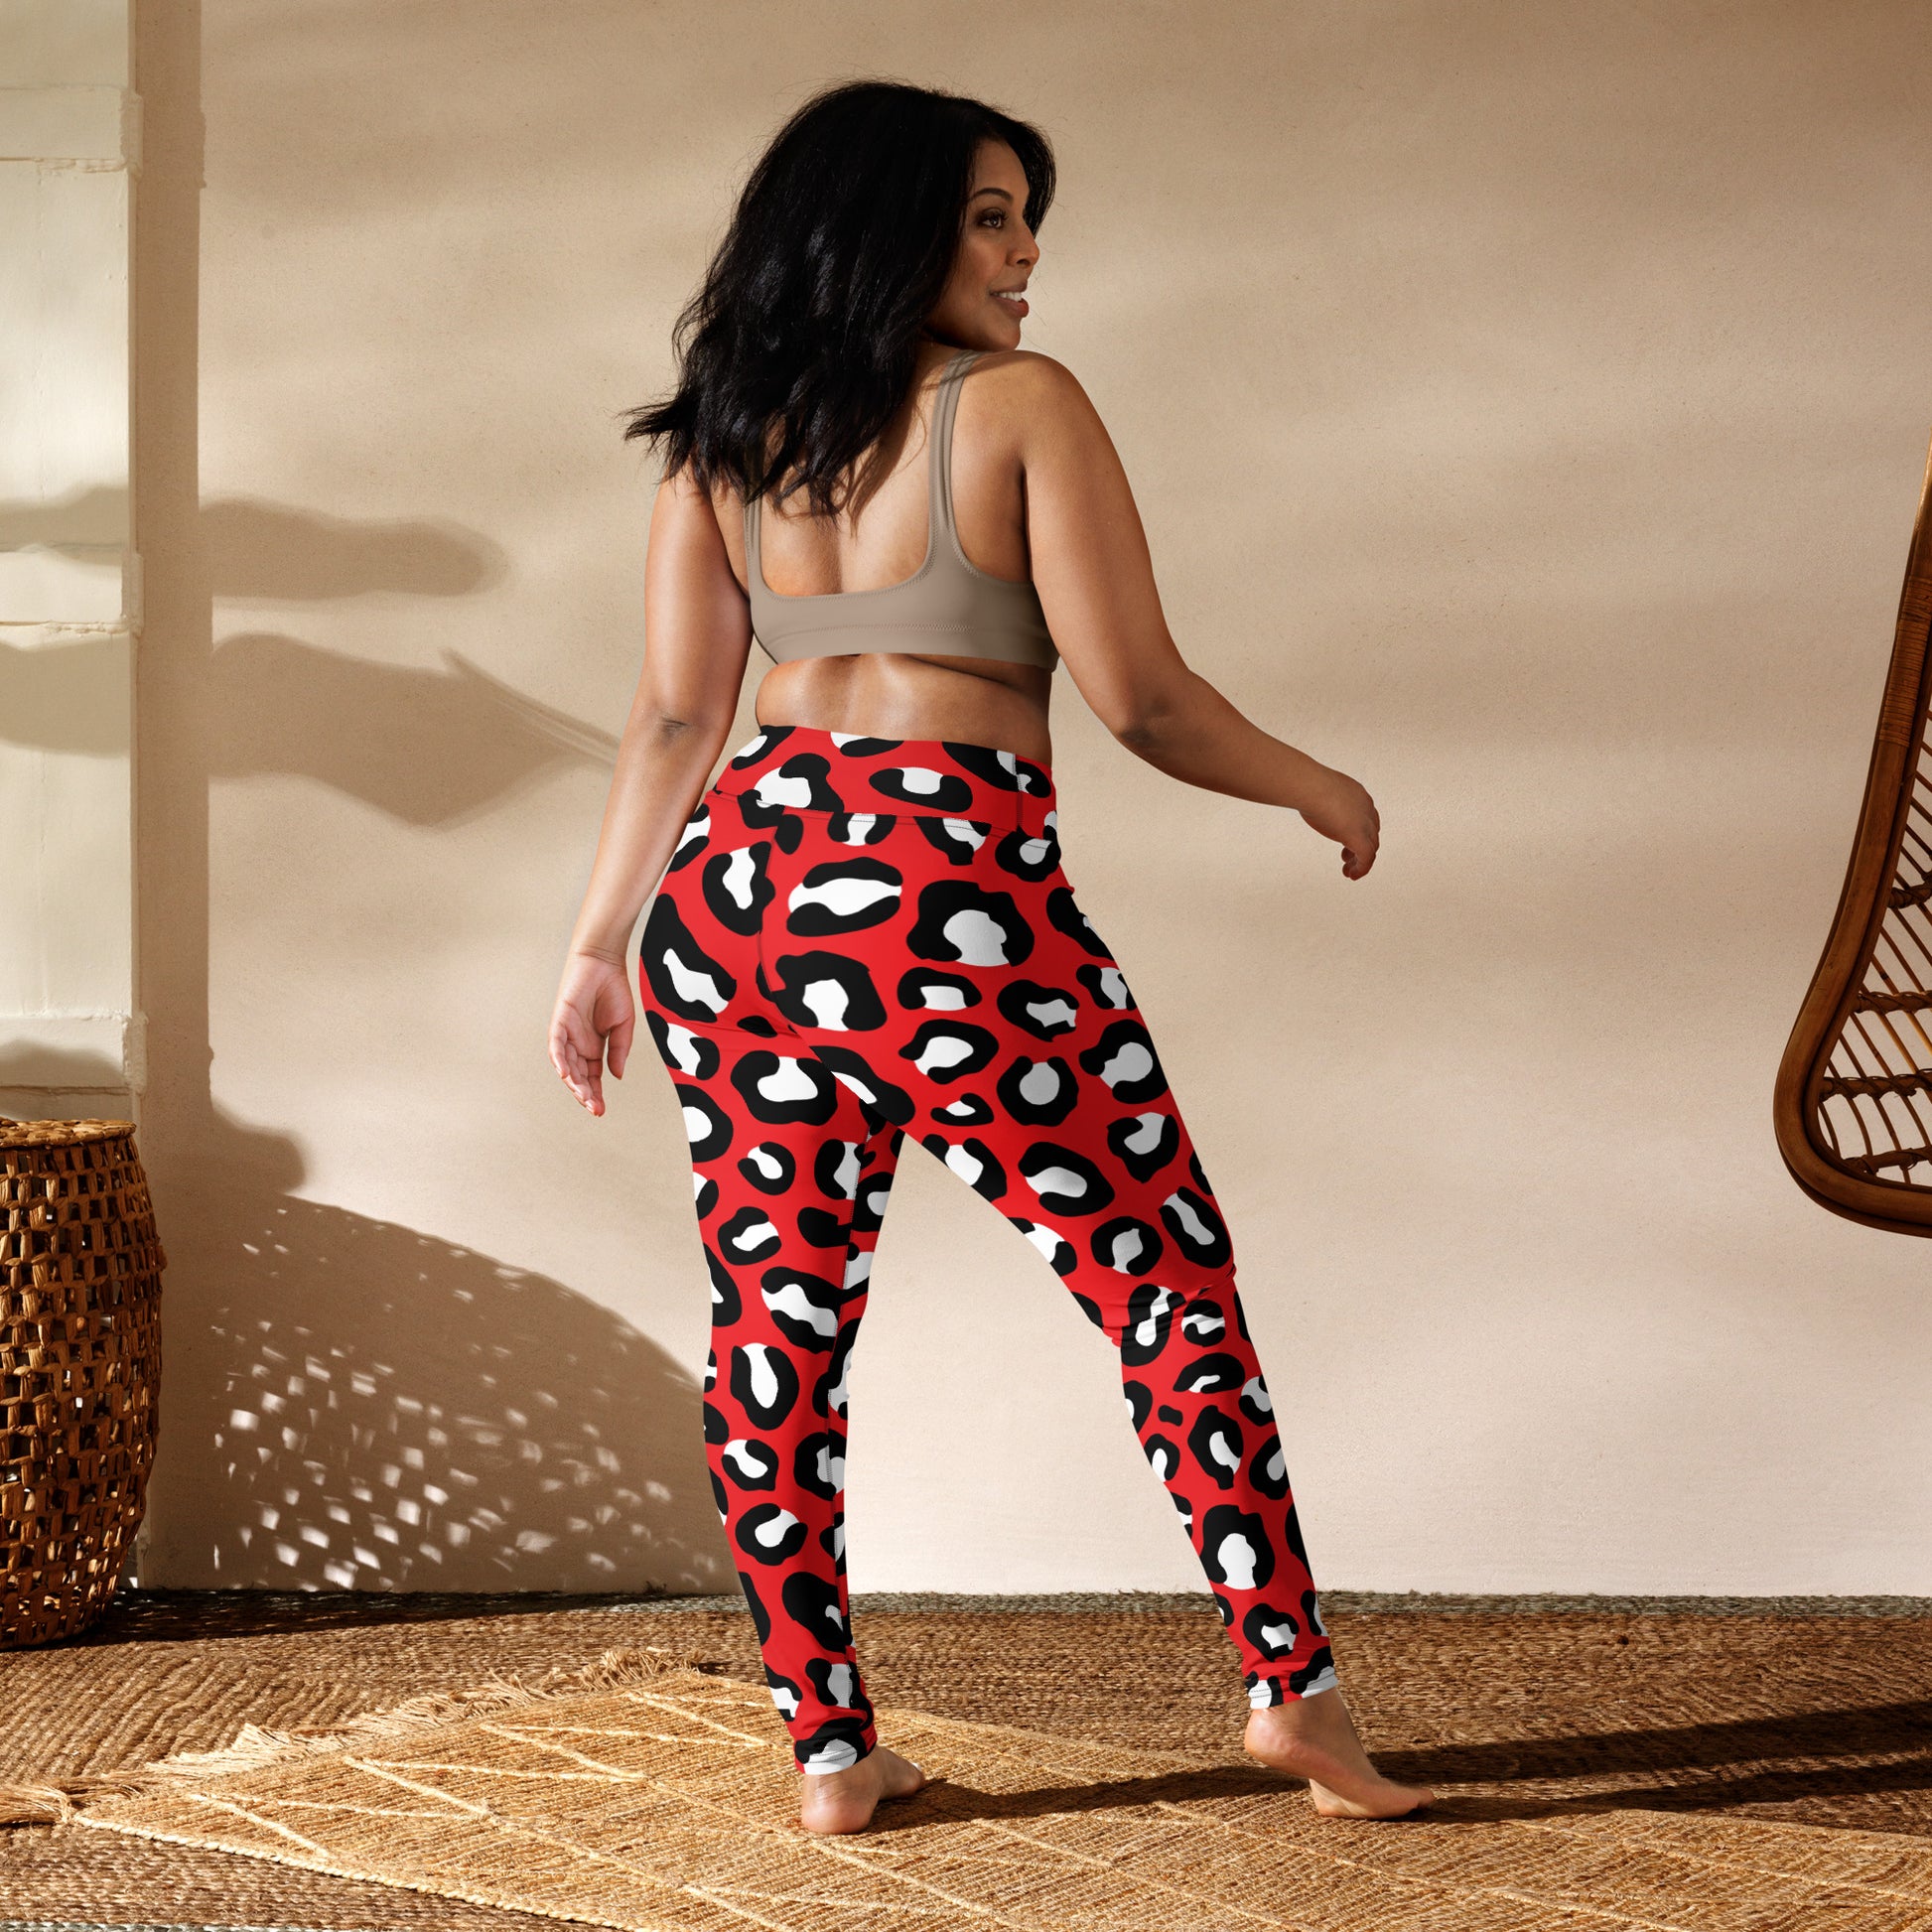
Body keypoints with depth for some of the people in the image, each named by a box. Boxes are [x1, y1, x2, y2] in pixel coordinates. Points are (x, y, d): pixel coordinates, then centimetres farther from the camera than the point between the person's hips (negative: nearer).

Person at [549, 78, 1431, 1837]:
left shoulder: (722, 440, 10)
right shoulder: (1022, 407, -5)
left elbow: (677, 718, 7)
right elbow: (1140, 696, -8)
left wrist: (600, 943, 12)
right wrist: (1317, 787, 7)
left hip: (738, 886, 6)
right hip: (954, 899, -5)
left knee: (775, 1317, 12)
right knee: (1175, 1289, 8)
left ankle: (829, 1746, 17)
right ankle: (1295, 1690, 12)